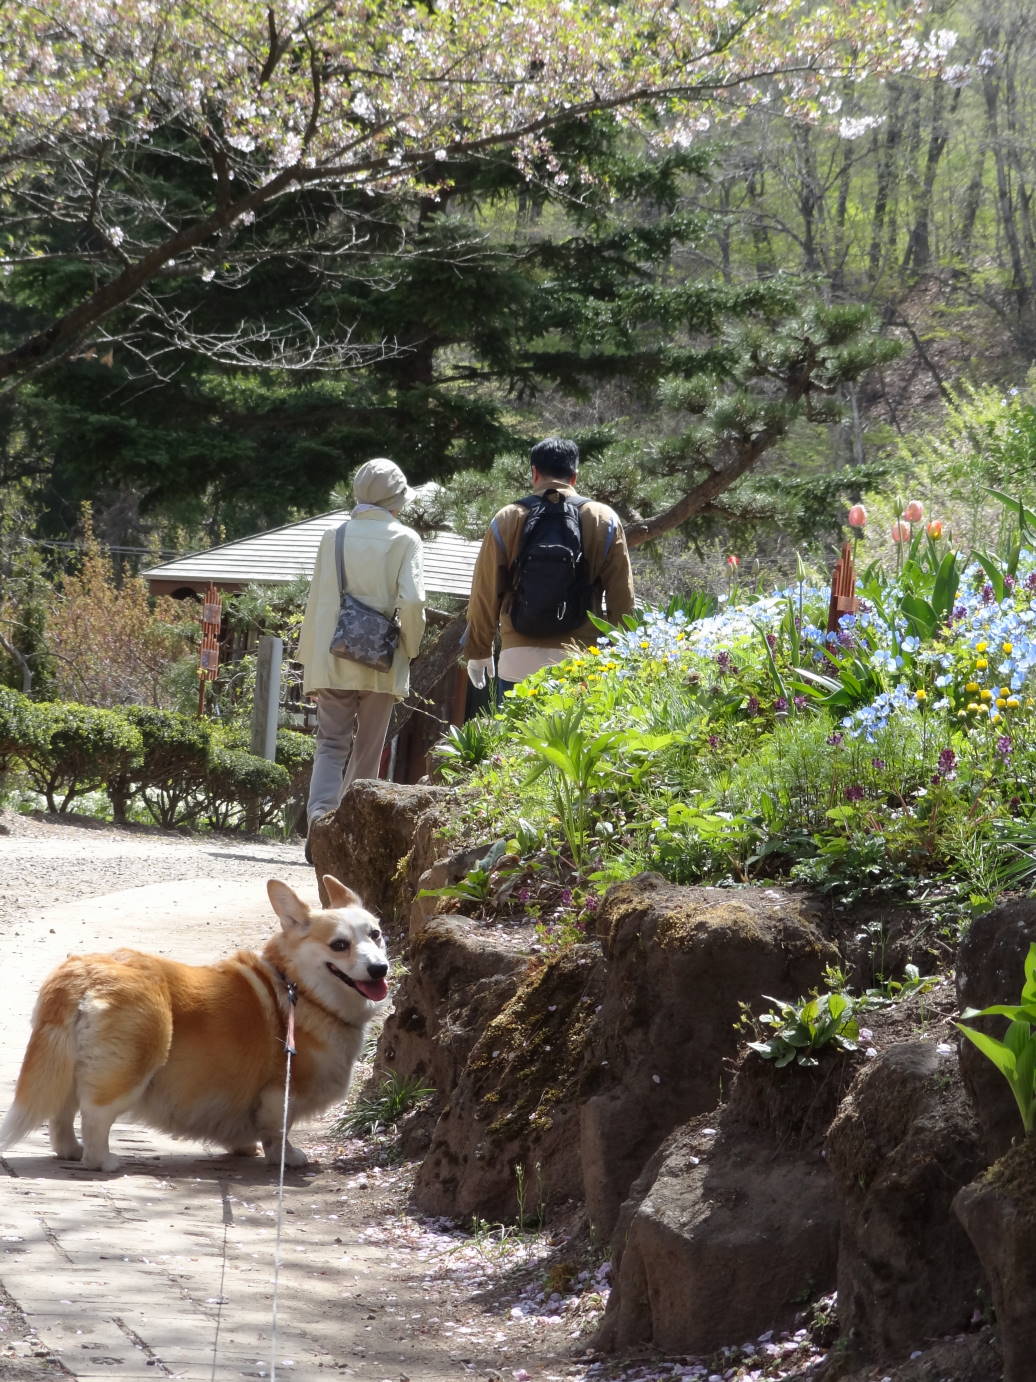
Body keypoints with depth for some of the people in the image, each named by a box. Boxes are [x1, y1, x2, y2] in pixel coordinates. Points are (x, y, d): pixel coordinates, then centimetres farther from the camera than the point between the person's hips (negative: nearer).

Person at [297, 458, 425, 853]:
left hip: (332, 661, 2)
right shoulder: (404, 539, -3)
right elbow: (412, 601, -13)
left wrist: (309, 659, 17)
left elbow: (316, 601, 9)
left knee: (331, 743, 0)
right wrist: (410, 649, 3)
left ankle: (320, 818, -23)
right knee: (368, 750, 9)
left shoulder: (333, 536, 6)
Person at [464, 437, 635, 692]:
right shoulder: (605, 521, 5)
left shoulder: (507, 519, 4)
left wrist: (478, 651, 16)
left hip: (518, 659, 0)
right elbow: (622, 598, 4)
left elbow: (484, 593, 6)